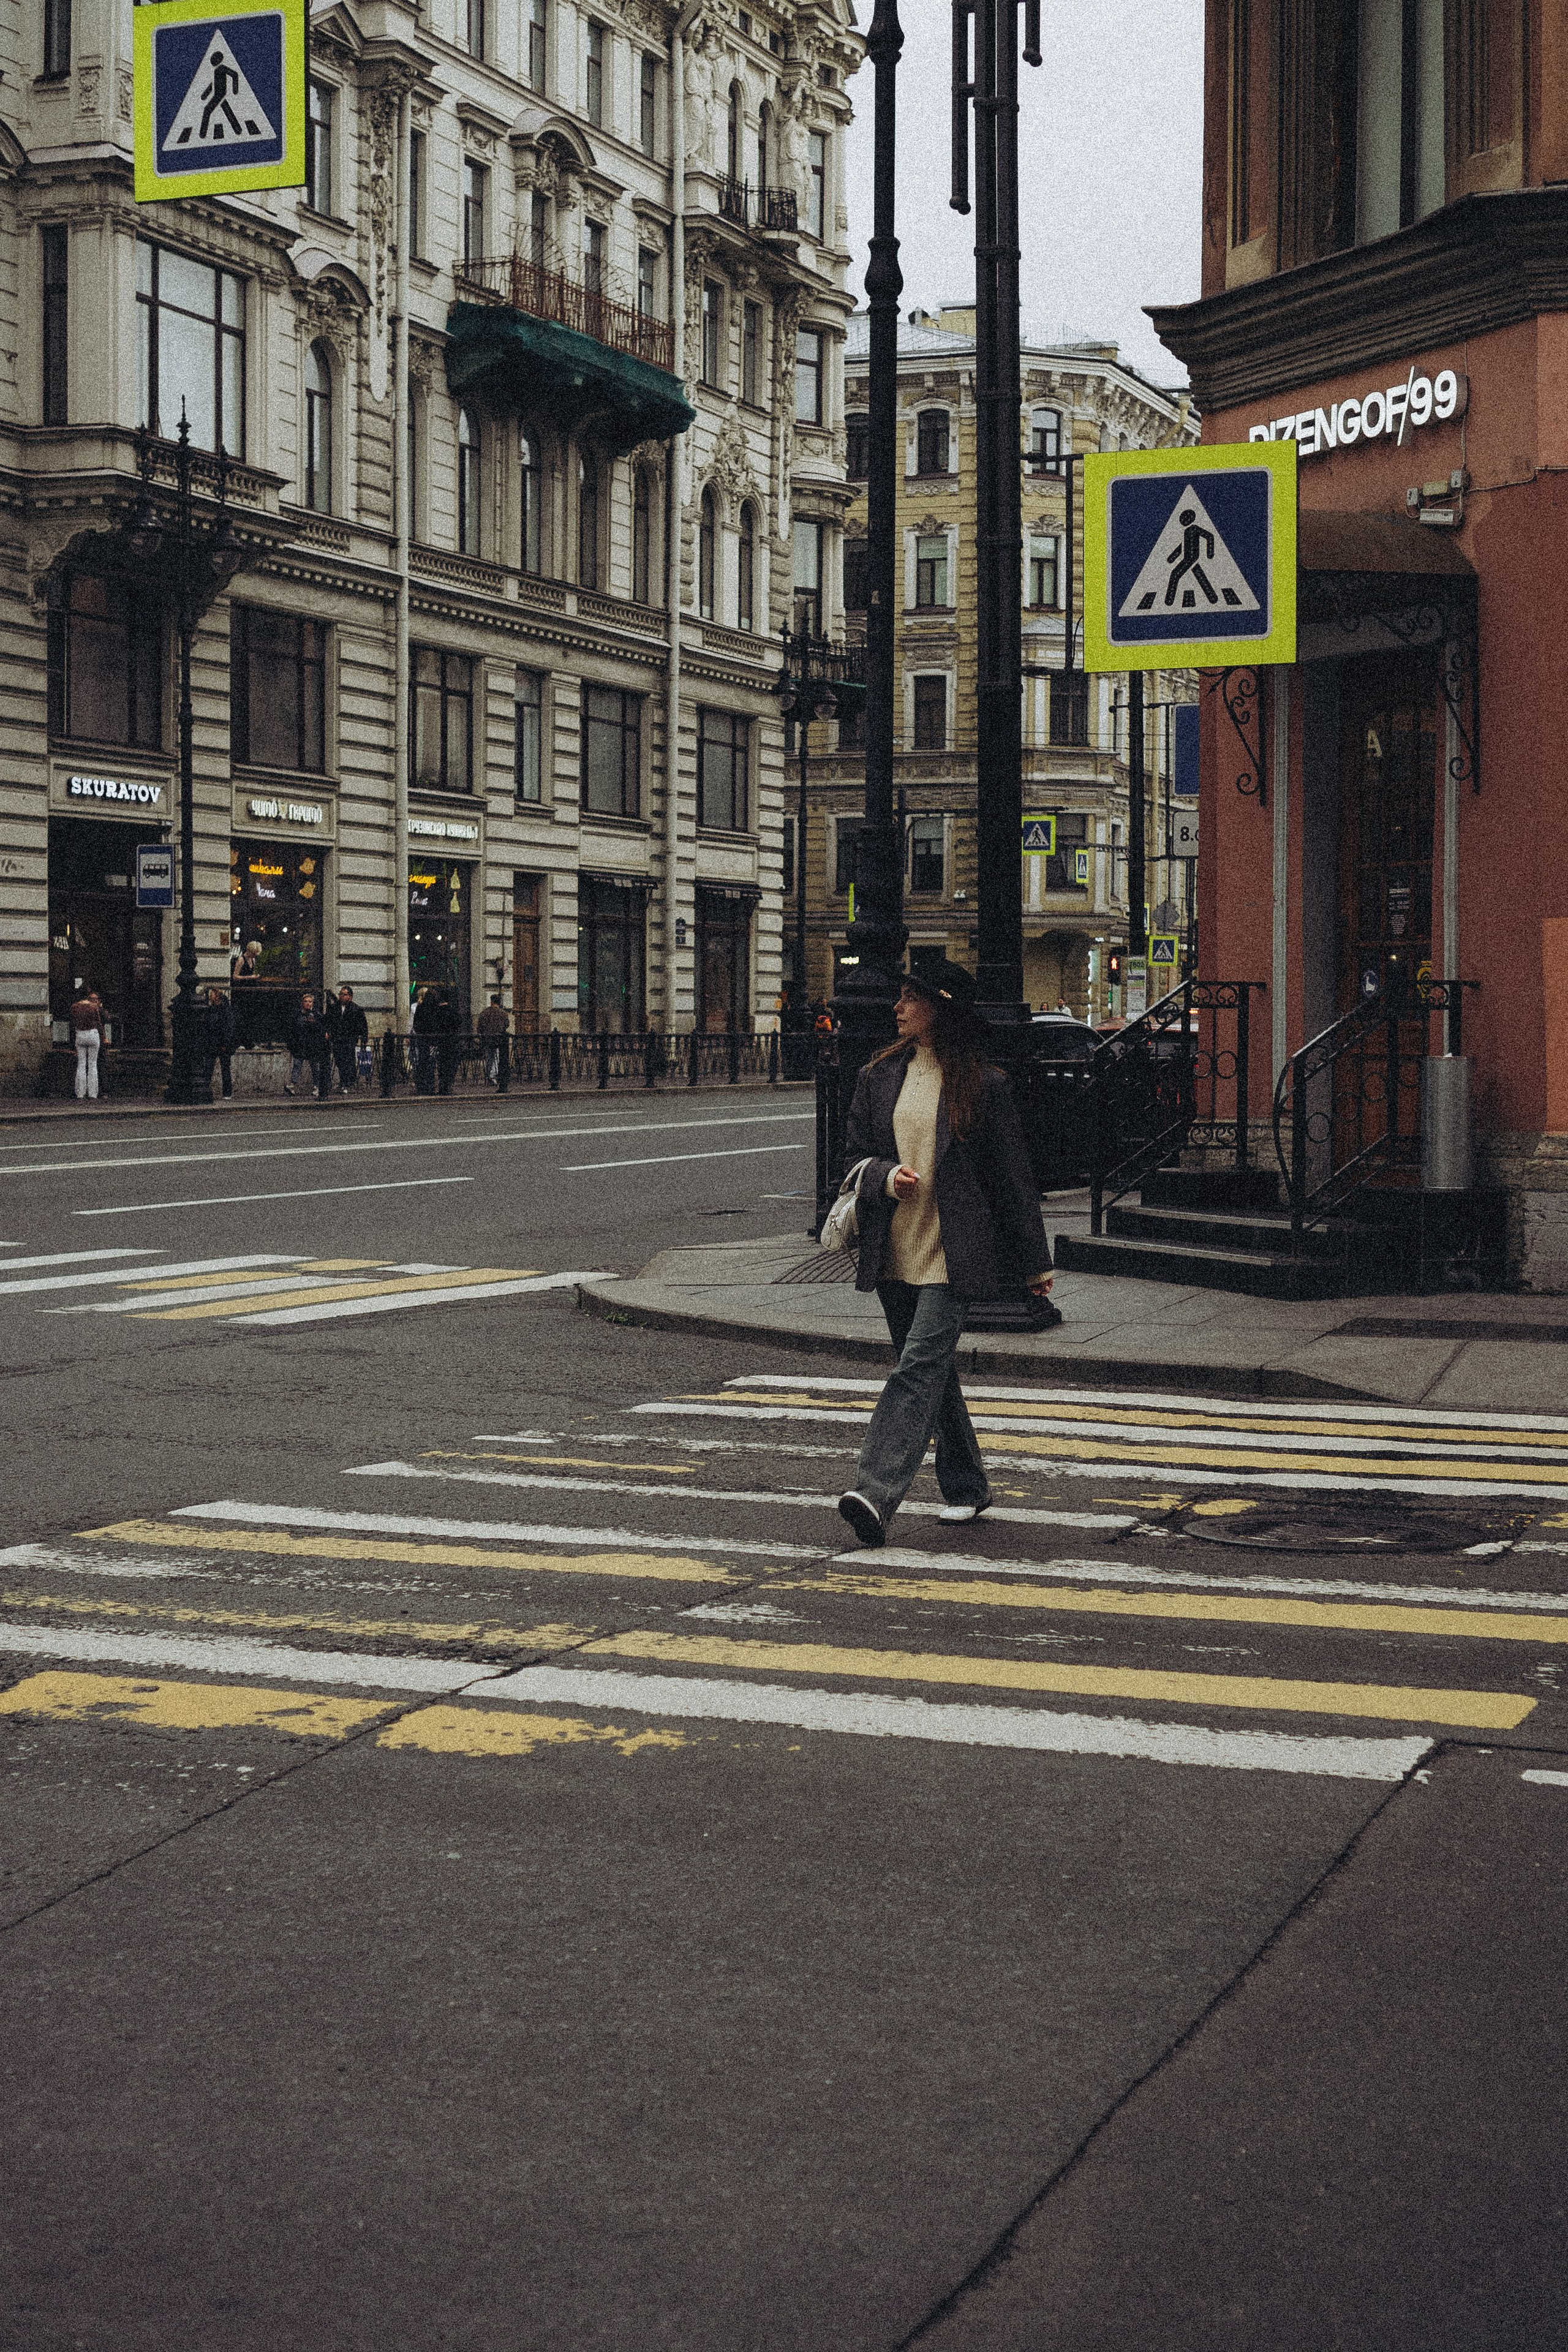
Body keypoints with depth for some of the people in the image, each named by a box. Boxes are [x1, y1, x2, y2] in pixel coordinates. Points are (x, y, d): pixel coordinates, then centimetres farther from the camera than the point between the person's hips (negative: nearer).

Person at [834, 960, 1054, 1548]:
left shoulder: (982, 1085, -3)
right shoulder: (880, 1076, 8)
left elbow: (1012, 1174, 1)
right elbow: (854, 1154, 12)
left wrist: (1034, 1262, 5)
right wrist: (885, 1176, -12)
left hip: (950, 1255, -5)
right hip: (894, 1252, 5)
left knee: (920, 1368, -16)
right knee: (933, 1373, 14)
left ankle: (876, 1493, -24)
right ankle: (966, 1487, 28)